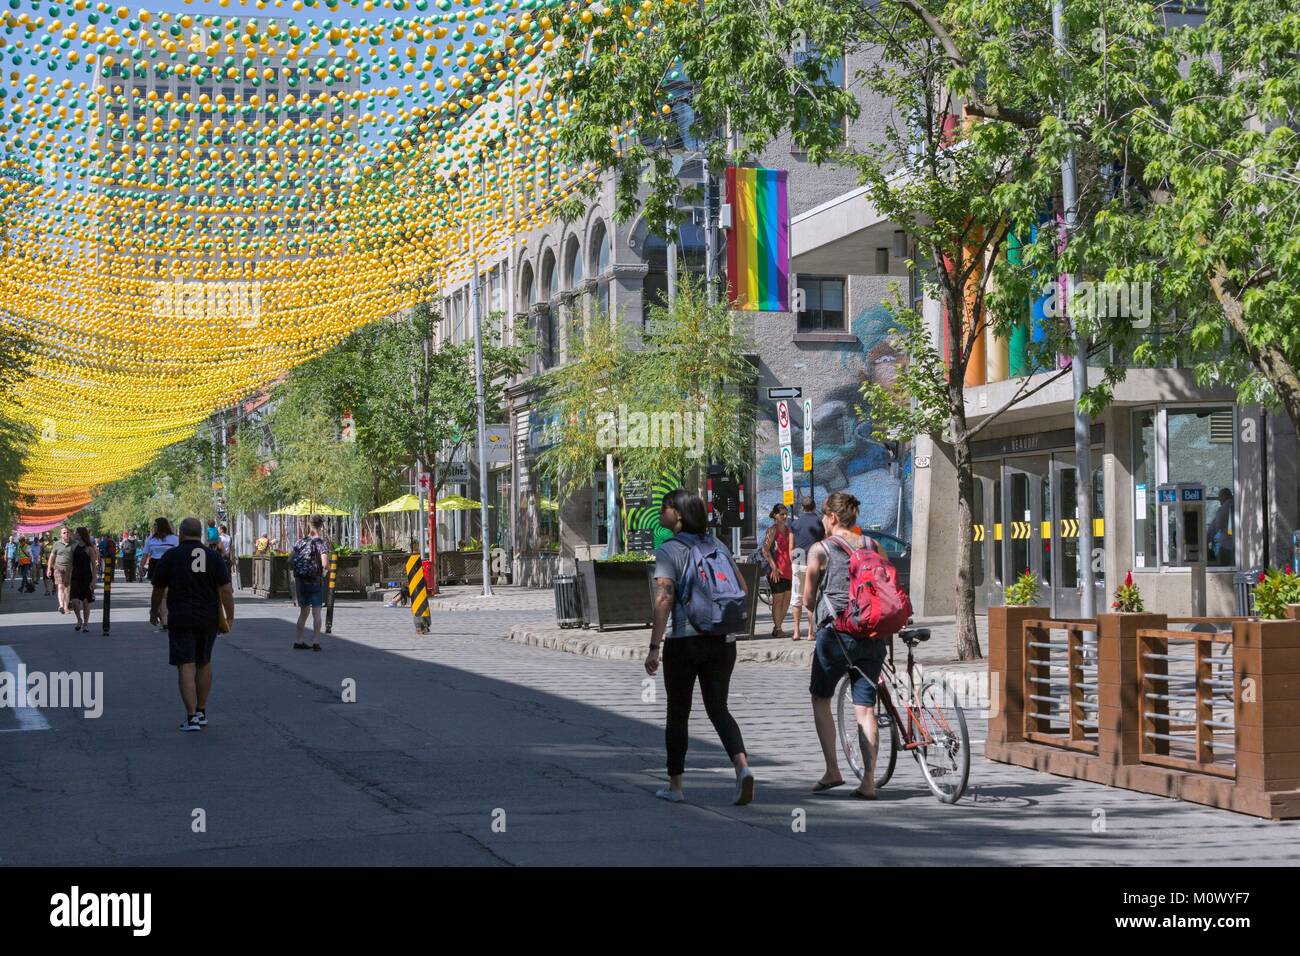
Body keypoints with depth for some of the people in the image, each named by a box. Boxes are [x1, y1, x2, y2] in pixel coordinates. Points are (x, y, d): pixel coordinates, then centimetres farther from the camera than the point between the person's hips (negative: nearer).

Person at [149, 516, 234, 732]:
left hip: (181, 619, -3)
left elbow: (158, 589, 3)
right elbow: (226, 590, -4)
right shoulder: (213, 557, 2)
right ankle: (201, 712, 25)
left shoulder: (171, 556, -3)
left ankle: (192, 717, -13)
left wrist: (154, 611, 19)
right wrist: (230, 618, 1)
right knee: (204, 664, 17)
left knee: (186, 666, -4)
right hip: (208, 620, 3)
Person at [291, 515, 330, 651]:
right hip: (315, 581, -5)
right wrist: (327, 565, -2)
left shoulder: (300, 541, 3)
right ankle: (317, 642, -5)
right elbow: (325, 564, -24)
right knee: (316, 612, -1)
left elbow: (290, 560, 10)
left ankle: (299, 641, 16)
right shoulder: (321, 543, -13)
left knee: (303, 612, 15)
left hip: (301, 582, 5)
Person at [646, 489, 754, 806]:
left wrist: (654, 647, -21)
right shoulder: (717, 545, 9)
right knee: (718, 709, 10)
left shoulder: (669, 552, -9)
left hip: (684, 640, -4)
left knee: (678, 714, 10)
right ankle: (742, 766, -13)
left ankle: (675, 785, 16)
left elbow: (664, 599, -19)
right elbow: (742, 589, 11)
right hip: (723, 641, 4)